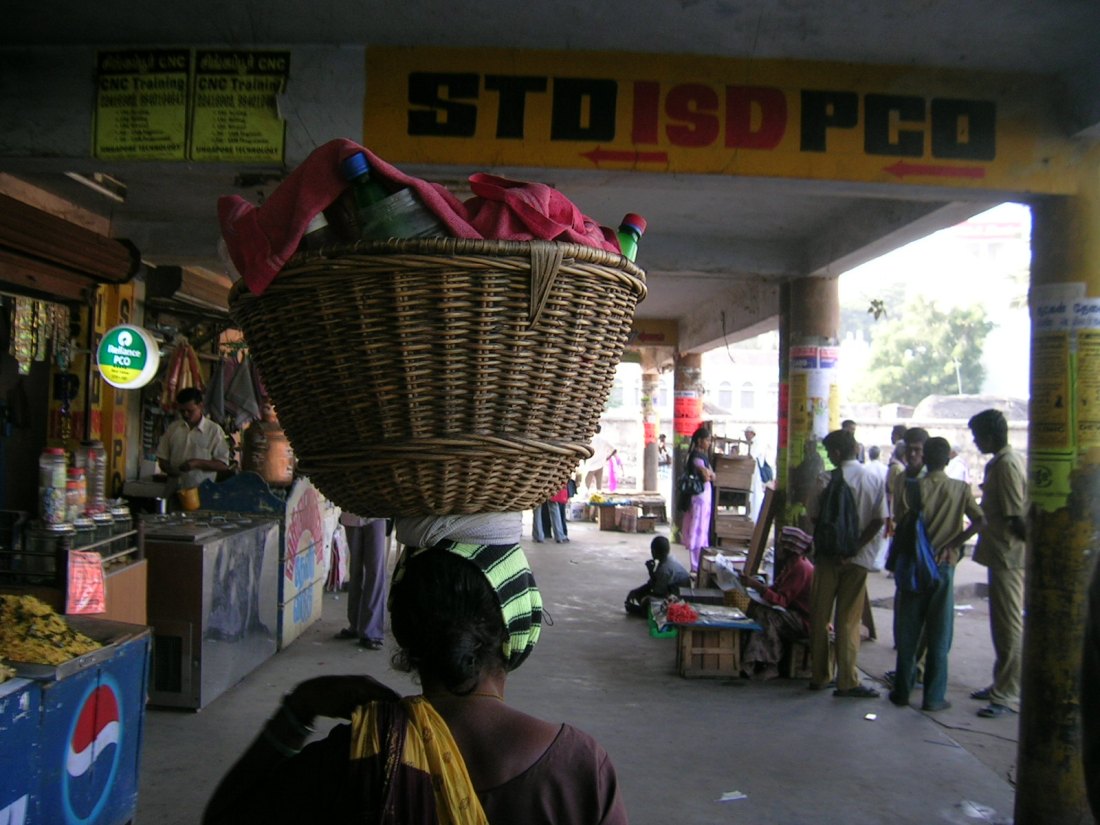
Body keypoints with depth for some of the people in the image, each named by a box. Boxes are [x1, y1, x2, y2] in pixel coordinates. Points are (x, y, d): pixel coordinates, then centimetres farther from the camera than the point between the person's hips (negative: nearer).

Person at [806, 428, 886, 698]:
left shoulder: (827, 480, -8)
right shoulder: (874, 480, 1)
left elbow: (814, 516, -5)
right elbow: (879, 520, -4)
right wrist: (856, 545, -7)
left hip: (828, 555, -2)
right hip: (858, 557, 2)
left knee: (820, 617, 9)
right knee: (849, 620, 6)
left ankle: (820, 676, 15)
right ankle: (847, 681, 3)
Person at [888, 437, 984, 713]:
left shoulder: (911, 488, -5)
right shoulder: (961, 489, -2)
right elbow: (979, 521, -13)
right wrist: (952, 544, -8)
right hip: (944, 565, 0)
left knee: (907, 632, 10)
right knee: (939, 635, 7)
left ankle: (902, 690, 17)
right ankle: (933, 697, 10)